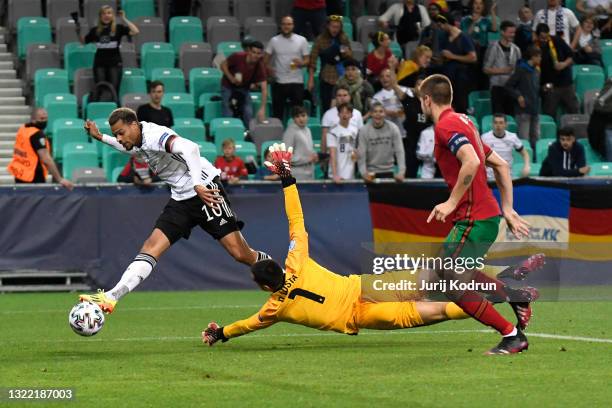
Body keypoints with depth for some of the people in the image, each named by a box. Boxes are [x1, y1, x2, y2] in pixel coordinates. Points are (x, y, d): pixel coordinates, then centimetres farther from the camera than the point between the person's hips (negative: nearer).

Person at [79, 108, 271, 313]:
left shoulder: (155, 135, -19)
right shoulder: (138, 143, 10)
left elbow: (189, 148, -36)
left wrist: (198, 185, -43)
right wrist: (100, 137, 30)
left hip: (205, 191, -8)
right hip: (180, 200, 8)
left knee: (241, 254, -11)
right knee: (151, 248, -6)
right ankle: (111, 298, -14)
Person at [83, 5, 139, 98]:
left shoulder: (118, 28, -1)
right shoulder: (95, 30, 8)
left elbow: (135, 32, -13)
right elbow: (83, 41, 20)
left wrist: (124, 19, -11)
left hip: (114, 63, -2)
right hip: (99, 64, 2)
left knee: (113, 91, -5)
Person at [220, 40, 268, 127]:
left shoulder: (260, 67, -25)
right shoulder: (237, 57, -28)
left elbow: (264, 88, -27)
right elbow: (223, 65, -12)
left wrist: (262, 109, -38)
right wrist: (231, 78, -29)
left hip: (244, 88, 2)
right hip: (228, 86, -2)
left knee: (248, 113, -11)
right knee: (229, 115, -9)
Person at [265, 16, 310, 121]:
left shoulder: (301, 40, 3)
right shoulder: (274, 41, 5)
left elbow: (307, 60, 3)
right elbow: (266, 58, 8)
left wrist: (301, 63, -18)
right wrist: (268, 68, -12)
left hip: (297, 82, -1)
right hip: (279, 82, 1)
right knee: (277, 112, 6)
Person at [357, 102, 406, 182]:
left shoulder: (393, 128, -5)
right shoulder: (364, 130, -7)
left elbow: (399, 151, -8)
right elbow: (361, 154, -10)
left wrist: (401, 172, -20)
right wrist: (364, 173, -25)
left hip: (388, 172, 1)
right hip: (371, 173, -1)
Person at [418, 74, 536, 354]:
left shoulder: (445, 125, -11)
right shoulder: (462, 122, 18)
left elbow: (471, 162, -29)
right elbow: (501, 166, 21)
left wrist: (451, 202, -23)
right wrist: (507, 210, 20)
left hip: (473, 220, -10)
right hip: (487, 214, 10)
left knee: (452, 286, -6)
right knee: (452, 273, 23)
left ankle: (512, 336, -4)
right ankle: (516, 295, 17)